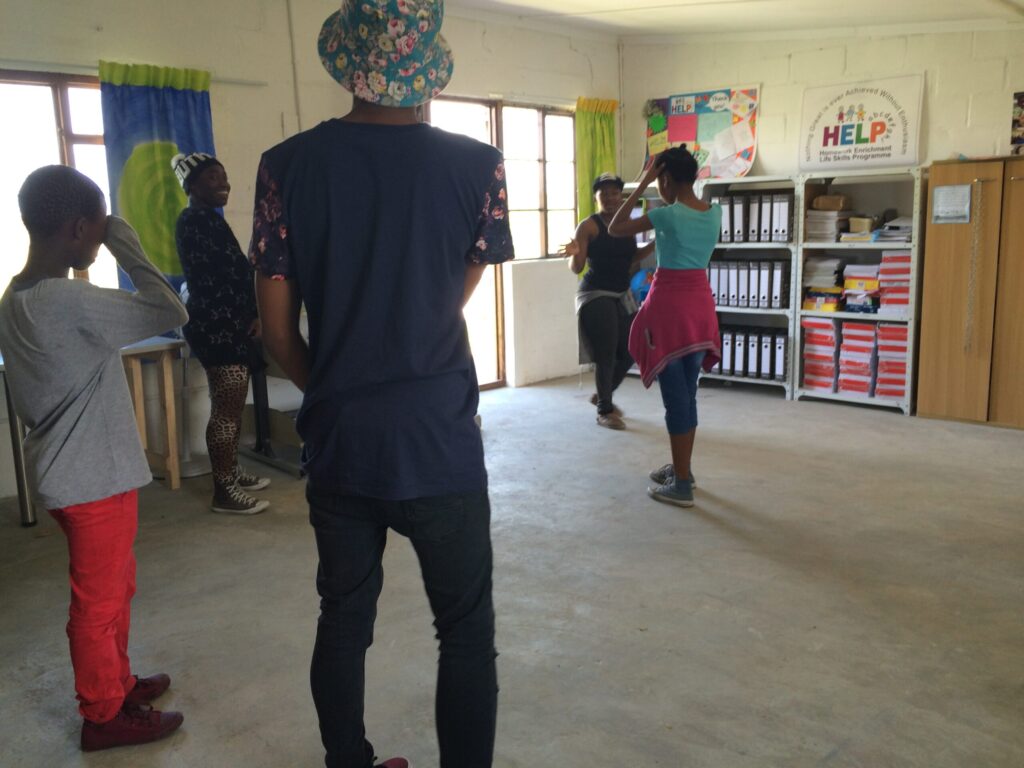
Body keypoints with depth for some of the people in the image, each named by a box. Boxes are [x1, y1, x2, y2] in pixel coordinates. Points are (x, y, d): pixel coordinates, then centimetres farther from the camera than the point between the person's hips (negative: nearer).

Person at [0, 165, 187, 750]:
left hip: (75, 472, 9)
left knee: (113, 589, 23)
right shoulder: (70, 301, -25)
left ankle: (116, 683, 38)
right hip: (95, 479, -9)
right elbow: (171, 312, -22)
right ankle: (103, 715, 22)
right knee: (99, 602, 6)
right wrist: (126, 244, -14)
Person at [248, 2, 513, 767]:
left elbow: (277, 327, 1)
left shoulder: (288, 165, -3)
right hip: (439, 440, -3)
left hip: (336, 440, 3)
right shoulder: (479, 166, -8)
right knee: (466, 630, 11)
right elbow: (459, 296, 5)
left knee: (344, 619, 18)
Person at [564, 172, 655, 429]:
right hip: (595, 295, -7)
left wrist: (654, 245, 7)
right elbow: (576, 268, -12)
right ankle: (604, 412, 10)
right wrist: (575, 253, -33)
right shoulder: (588, 226, -10)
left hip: (622, 296, 7)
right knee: (606, 355, -6)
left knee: (630, 351, 10)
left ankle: (602, 396, 32)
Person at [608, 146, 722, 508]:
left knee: (675, 396, -2)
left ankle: (681, 485, 4)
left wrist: (642, 183, -3)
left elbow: (615, 228, -4)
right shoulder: (714, 212, 5)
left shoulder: (667, 214, -14)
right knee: (687, 392, 17)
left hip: (670, 304, -7)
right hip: (701, 304, 7)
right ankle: (682, 469, 29)